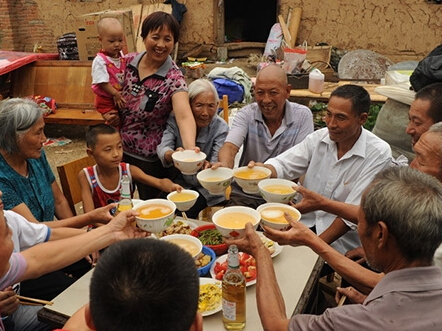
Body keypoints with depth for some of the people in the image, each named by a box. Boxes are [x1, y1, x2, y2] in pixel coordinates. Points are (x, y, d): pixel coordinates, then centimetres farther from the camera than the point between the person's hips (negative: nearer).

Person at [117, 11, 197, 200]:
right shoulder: (128, 62, -6)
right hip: (119, 150, 5)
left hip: (150, 159, -4)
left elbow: (184, 116, -36)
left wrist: (190, 149, -55)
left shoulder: (173, 78, -19)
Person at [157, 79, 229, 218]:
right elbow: (163, 148, -24)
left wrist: (208, 166, -49)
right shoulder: (175, 120, -11)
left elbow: (217, 163, -23)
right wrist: (172, 155, -49)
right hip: (181, 182, 2)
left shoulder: (221, 127, -14)